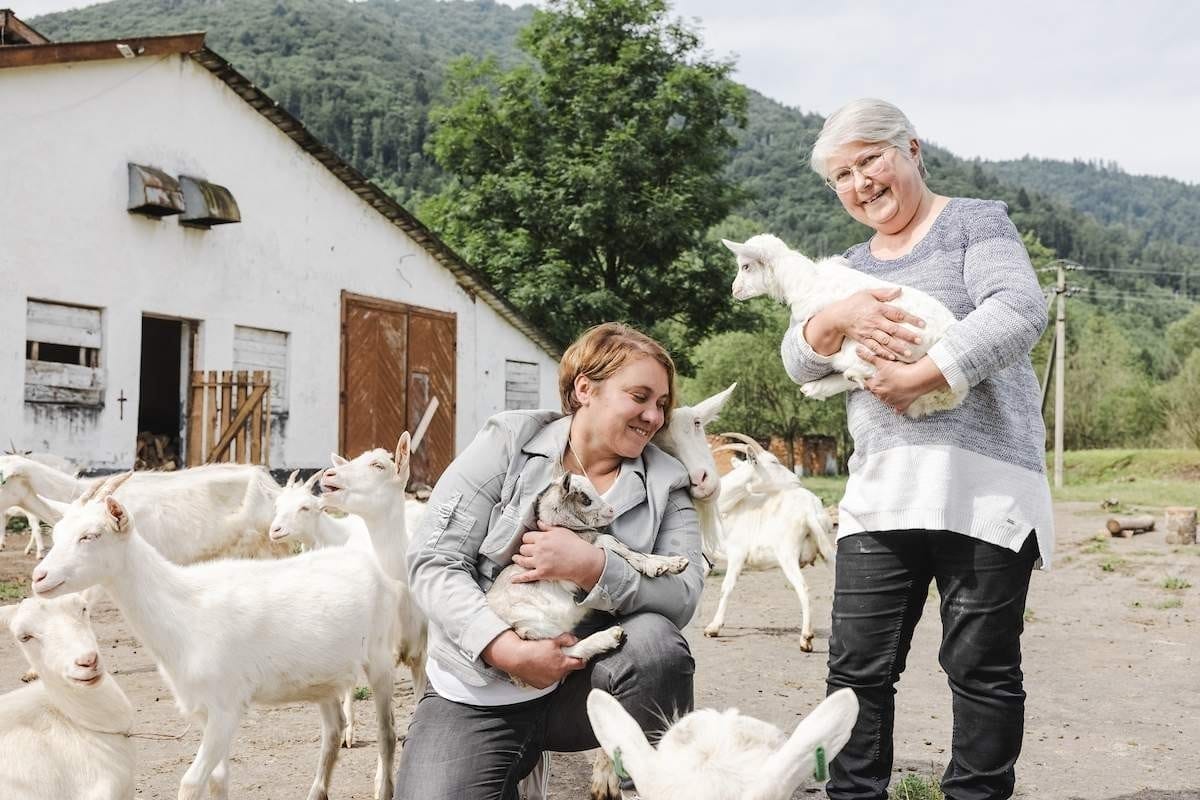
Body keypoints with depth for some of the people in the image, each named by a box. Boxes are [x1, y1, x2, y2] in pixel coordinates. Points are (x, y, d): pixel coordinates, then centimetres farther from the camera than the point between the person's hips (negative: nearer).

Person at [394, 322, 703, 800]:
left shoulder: (665, 483, 5)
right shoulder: (509, 442, -2)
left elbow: (684, 595, -9)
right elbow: (431, 562, -8)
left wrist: (592, 568, -25)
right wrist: (507, 649, -21)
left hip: (585, 684, 1)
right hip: (478, 690, -1)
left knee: (654, 641, -29)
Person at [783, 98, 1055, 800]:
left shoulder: (974, 222, 5)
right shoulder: (853, 265, 22)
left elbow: (1019, 309, -12)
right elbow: (800, 364, 12)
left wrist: (921, 375, -16)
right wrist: (840, 317, -8)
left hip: (983, 483, -5)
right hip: (881, 491, 5)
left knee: (982, 666, 0)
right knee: (858, 667, 2)